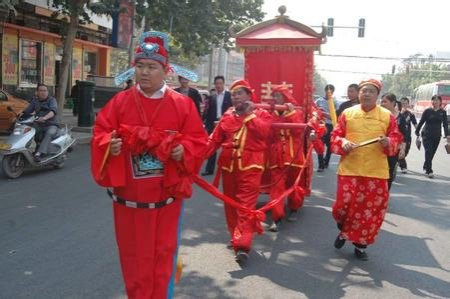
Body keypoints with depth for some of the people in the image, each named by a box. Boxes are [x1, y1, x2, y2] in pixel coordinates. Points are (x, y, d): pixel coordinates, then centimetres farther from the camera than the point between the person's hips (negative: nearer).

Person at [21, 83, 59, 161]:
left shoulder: (51, 100, -2)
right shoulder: (35, 101, 14)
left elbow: (54, 110, -22)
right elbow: (27, 111, 10)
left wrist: (45, 118, -41)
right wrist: (20, 115, -14)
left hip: (51, 125, -5)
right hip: (39, 125, 5)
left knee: (49, 133, -36)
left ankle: (40, 153, -48)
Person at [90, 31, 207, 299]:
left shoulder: (182, 104, -4)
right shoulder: (120, 101, -1)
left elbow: (199, 139, -2)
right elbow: (100, 133, 1)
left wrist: (184, 150, -21)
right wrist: (109, 145, -20)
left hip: (167, 194, -1)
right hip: (129, 194, 1)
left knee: (163, 254, 12)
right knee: (133, 255, 15)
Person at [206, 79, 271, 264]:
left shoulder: (260, 114, 4)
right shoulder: (227, 116, 12)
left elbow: (264, 131, -17)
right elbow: (214, 140, 7)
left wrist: (250, 115, -12)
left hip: (250, 166, -4)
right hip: (228, 165, 5)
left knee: (246, 204, -11)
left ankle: (242, 245, -16)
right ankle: (236, 237, 28)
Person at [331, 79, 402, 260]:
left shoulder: (387, 116, 3)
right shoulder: (347, 113, 4)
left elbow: (397, 138, 7)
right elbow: (335, 136, 6)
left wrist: (389, 142, -15)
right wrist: (343, 143, -15)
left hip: (376, 172, 1)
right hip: (349, 169, 0)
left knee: (372, 208, 3)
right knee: (344, 203, -3)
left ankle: (361, 243, 22)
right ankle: (343, 230, 30)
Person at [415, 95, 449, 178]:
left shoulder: (443, 112, 4)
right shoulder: (427, 111, -3)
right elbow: (421, 122, 1)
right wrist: (417, 132, 2)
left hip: (437, 136, 3)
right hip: (426, 135, -3)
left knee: (432, 153, 10)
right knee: (428, 152, -11)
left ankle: (425, 167, 28)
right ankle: (429, 171, -9)